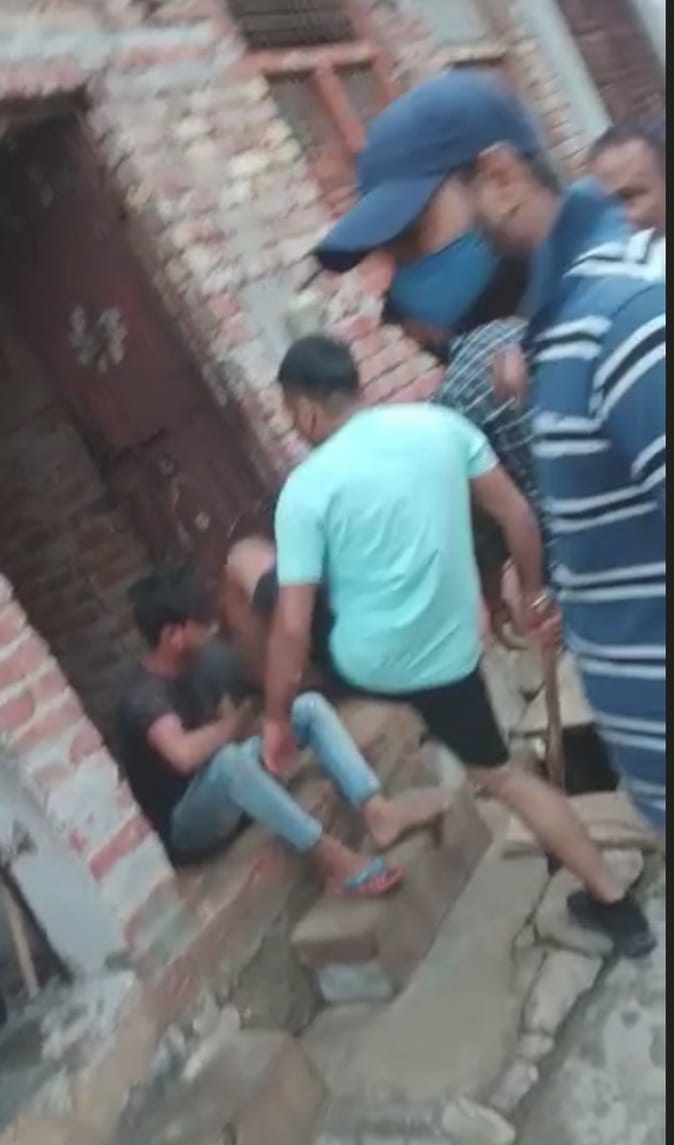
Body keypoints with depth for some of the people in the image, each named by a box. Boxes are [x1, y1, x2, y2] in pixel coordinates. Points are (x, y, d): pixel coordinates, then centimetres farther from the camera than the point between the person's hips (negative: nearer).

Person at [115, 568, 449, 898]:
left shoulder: (201, 659, 0)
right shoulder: (143, 695, -26)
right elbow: (184, 755, -43)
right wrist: (231, 726, -24)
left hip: (228, 790, 9)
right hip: (186, 824, -8)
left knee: (309, 706, -6)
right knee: (225, 759, -41)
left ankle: (377, 811, -25)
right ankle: (334, 861, -38)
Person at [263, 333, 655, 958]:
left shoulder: (306, 487, -17)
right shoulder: (440, 424, -5)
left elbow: (293, 624, -19)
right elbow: (517, 514, 0)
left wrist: (276, 718, -7)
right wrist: (534, 592, 16)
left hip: (369, 665, -4)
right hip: (451, 650, 4)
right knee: (498, 771, 26)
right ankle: (615, 902, 26)